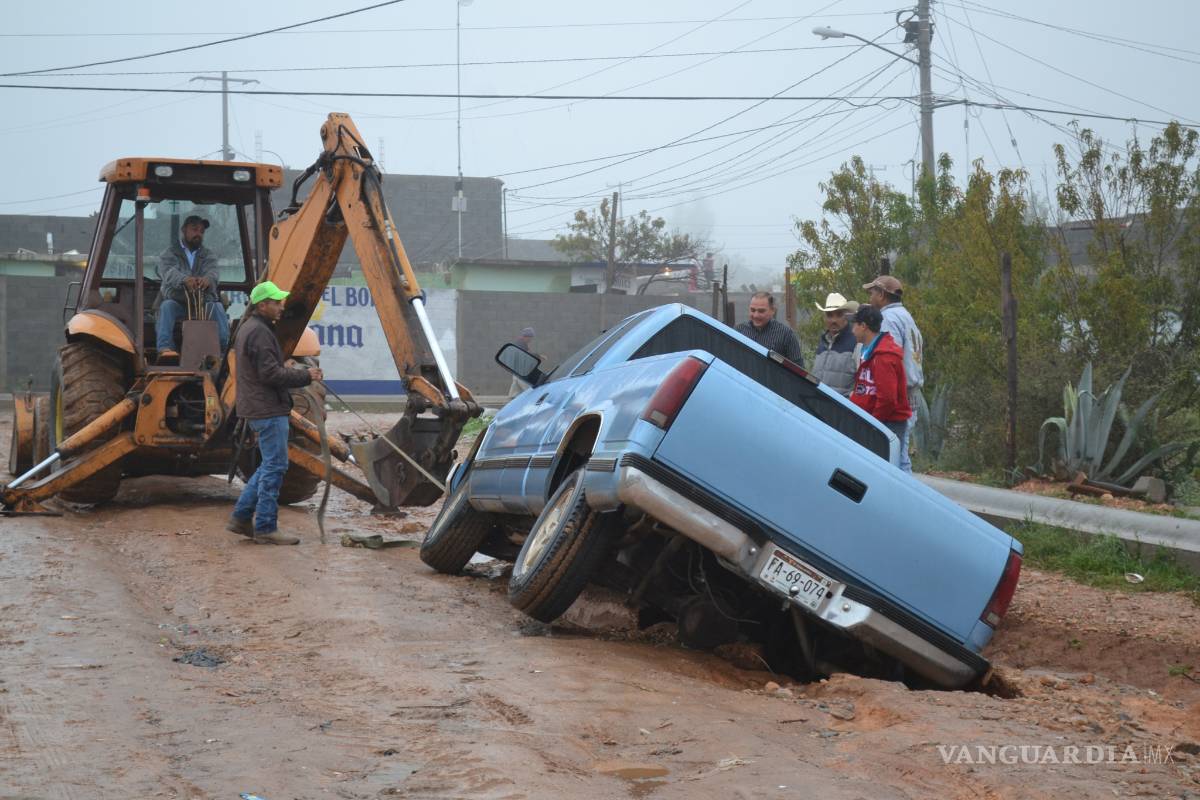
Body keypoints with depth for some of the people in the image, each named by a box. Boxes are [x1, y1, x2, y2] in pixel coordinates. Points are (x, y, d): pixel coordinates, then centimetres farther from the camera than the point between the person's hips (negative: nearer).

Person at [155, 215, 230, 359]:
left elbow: (214, 270, -7)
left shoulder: (208, 255, 17)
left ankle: (225, 347, -40)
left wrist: (208, 279, -35)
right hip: (177, 301, -2)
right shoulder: (169, 254, 9)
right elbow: (169, 272, -15)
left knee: (217, 307, -28)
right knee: (167, 306, -33)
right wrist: (184, 280, -40)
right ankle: (165, 348, -47)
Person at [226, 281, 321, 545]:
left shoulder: (249, 328, 17)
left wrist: (298, 374, 13)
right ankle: (266, 527, -1)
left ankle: (242, 517, 18)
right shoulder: (259, 332, -17)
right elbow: (270, 374, -22)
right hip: (268, 409, -11)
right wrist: (305, 376, -14)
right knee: (275, 466, -5)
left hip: (260, 407, 11)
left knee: (271, 464, 17)